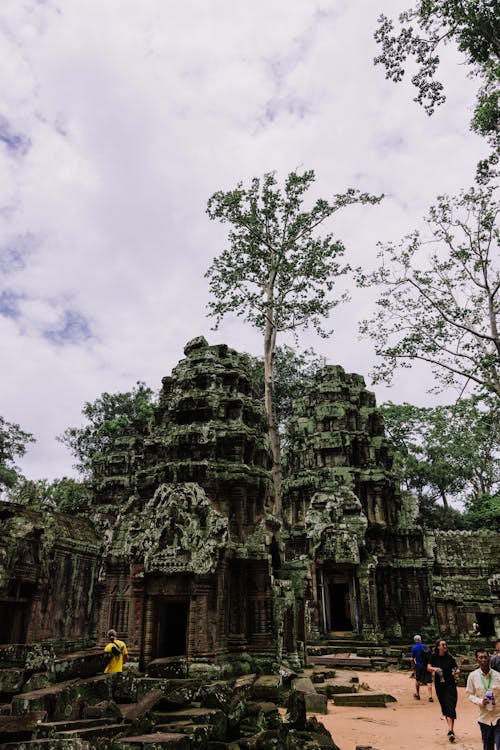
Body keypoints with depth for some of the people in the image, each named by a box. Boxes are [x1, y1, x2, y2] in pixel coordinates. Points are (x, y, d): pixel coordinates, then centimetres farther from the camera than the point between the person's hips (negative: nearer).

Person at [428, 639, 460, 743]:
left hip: (450, 684, -2)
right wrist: (434, 669, -29)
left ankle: (450, 730, -16)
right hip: (439, 685, 2)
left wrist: (456, 671, -21)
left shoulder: (449, 657, -5)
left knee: (450, 707, -12)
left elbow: (456, 668, 1)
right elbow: (428, 668, -9)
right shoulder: (434, 656, -3)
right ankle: (450, 727, 29)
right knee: (444, 707, 12)